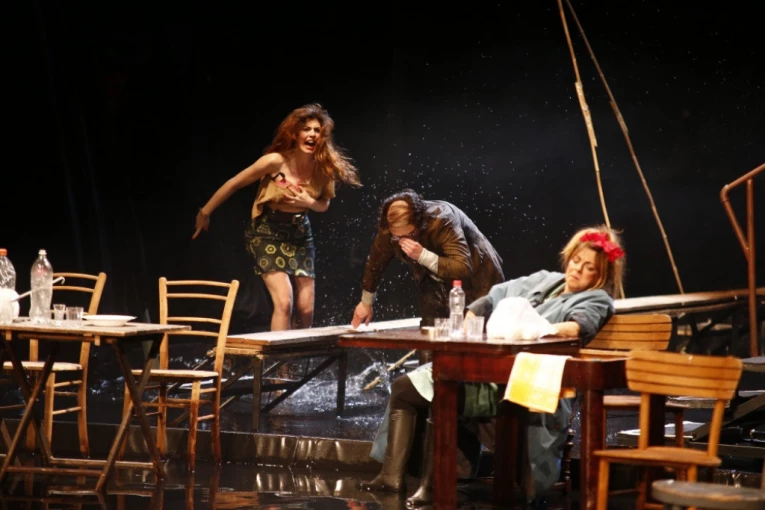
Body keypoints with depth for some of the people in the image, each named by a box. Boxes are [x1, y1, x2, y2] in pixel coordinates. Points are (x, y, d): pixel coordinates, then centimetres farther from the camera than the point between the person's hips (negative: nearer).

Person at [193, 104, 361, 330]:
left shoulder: (323, 168, -9)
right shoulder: (276, 161, -22)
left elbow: (324, 204, 9)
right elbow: (234, 184, -11)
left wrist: (309, 202, -15)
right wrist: (205, 212, -3)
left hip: (300, 232, 5)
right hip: (268, 231, -5)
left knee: (306, 309, 4)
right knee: (284, 302, -19)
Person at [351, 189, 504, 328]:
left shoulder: (442, 221, -35)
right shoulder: (390, 227, -18)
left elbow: (463, 268, -40)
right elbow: (376, 262, 2)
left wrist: (422, 255, -47)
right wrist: (366, 303, 12)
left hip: (475, 279, -5)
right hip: (440, 286, 5)